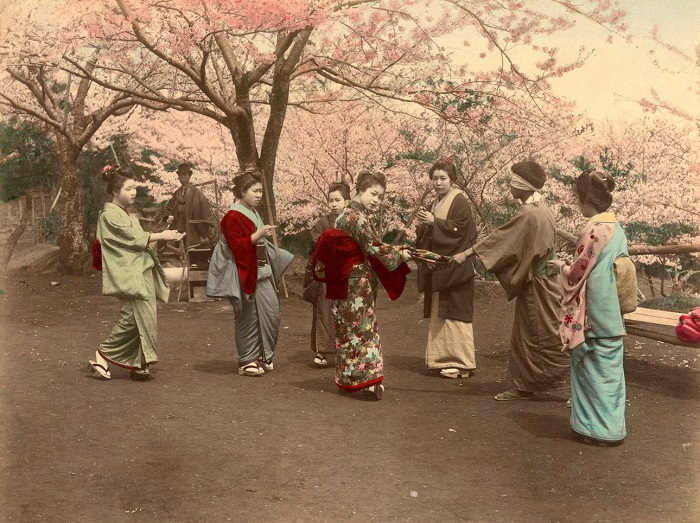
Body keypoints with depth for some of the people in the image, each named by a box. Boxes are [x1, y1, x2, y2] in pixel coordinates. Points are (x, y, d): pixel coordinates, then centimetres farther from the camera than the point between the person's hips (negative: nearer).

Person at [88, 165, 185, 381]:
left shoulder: (128, 215, 21)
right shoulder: (109, 215, -7)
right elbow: (132, 238, -14)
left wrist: (164, 236, 3)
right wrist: (160, 235, -13)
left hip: (143, 271, 9)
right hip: (128, 275, -9)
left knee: (145, 318, 4)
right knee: (132, 318, -12)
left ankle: (139, 364, 10)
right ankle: (103, 355, 2)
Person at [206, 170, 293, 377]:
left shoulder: (253, 214, 17)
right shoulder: (233, 217, -11)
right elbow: (237, 246, -20)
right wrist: (259, 234, -25)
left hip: (261, 271, 9)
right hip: (245, 273, -9)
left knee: (271, 312, 5)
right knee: (249, 317, -3)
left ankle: (263, 356, 18)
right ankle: (247, 361, 8)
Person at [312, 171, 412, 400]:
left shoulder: (346, 214, 15)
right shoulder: (358, 218, -15)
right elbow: (373, 247, -17)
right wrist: (399, 254, -5)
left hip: (345, 284, 10)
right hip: (359, 284, -10)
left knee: (347, 328, 12)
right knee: (362, 328, -7)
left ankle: (346, 378, 20)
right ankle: (366, 378, -6)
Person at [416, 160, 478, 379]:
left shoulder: (460, 201, -9)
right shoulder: (435, 203, 16)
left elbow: (459, 229, -20)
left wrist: (434, 222, -22)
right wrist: (424, 223, -2)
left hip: (454, 268, -8)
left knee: (454, 313, -7)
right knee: (439, 314, 10)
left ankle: (462, 363, -1)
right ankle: (445, 358, 17)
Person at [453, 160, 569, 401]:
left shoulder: (528, 214, -21)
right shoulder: (539, 208, 9)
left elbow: (499, 237, -19)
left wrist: (466, 254, -15)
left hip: (536, 284, -10)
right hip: (537, 280, 10)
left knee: (546, 336, 0)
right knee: (525, 335, 14)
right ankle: (523, 386, 21)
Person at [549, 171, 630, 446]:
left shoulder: (593, 230, -18)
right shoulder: (616, 228, 8)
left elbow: (577, 275, -15)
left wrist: (561, 266, 5)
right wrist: (572, 266, 19)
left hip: (593, 316, -8)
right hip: (612, 313, 8)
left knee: (594, 369, 2)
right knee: (609, 367, 14)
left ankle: (599, 428, 10)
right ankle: (609, 424, 23)